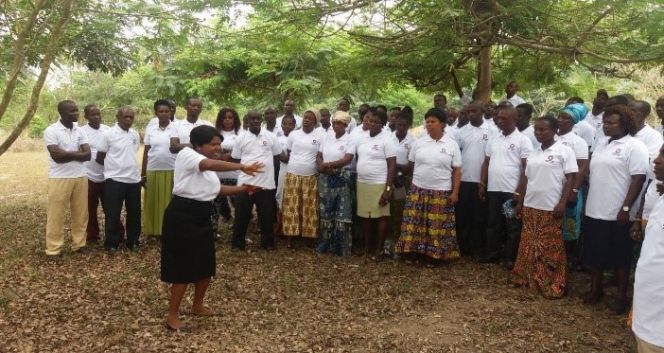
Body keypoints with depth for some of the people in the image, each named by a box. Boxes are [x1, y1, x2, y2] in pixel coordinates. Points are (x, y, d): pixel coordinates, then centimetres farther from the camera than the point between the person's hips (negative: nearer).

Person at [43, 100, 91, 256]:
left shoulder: (80, 131, 6)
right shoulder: (51, 131, -8)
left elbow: (87, 155, -4)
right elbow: (56, 156, -18)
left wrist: (67, 153, -14)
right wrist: (77, 153, -9)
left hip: (80, 177, 5)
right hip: (59, 178, -5)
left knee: (80, 213, 10)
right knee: (56, 215, 3)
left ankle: (79, 244, 22)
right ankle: (54, 249, 11)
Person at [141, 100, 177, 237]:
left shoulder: (176, 128, -1)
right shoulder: (150, 129, 6)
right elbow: (146, 152, 9)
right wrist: (142, 174, 7)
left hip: (172, 171, -2)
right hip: (153, 171, 3)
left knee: (169, 203, 1)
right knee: (152, 203, 6)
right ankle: (153, 230, 16)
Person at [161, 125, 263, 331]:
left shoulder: (208, 167, 17)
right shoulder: (186, 154, -13)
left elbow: (217, 189, 17)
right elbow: (210, 164, -32)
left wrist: (242, 188, 4)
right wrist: (242, 167, -34)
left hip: (202, 217, 9)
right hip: (182, 216, -9)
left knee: (206, 265, 15)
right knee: (184, 267, -4)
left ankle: (197, 306, 36)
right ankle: (172, 315, 10)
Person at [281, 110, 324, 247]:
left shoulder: (320, 137, 0)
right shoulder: (293, 134, 5)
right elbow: (287, 154, 12)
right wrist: (294, 166, 4)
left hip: (311, 177, -1)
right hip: (292, 176, 1)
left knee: (309, 209, 4)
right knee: (291, 207, 2)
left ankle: (308, 236, 13)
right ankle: (289, 237, 9)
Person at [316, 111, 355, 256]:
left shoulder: (350, 139, -6)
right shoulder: (326, 137, 8)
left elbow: (347, 159, -17)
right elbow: (318, 156, 8)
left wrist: (327, 165, -15)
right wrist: (321, 167, -13)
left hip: (341, 179, -4)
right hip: (325, 178, 5)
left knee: (341, 214, -3)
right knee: (325, 212, 9)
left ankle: (340, 247, 5)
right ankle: (325, 244, 20)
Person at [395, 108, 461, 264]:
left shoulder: (452, 145, -2)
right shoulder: (419, 142, 3)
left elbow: (457, 171, -2)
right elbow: (410, 164, 12)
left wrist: (455, 192, -7)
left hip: (441, 193, -2)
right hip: (418, 191, 2)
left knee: (438, 226, 3)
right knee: (415, 224, 3)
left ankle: (435, 254, 15)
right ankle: (413, 252, 14)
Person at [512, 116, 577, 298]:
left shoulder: (564, 151, -6)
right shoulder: (533, 153, 11)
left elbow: (570, 179, -9)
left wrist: (562, 203, -17)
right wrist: (520, 202, 15)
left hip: (551, 208, -6)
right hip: (530, 207, 6)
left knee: (551, 249, 1)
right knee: (529, 246, 12)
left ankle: (554, 286, 11)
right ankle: (528, 279, 25)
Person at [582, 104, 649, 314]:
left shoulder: (634, 146, -9)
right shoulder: (602, 146, 14)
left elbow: (638, 179, -15)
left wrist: (626, 208, -20)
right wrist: (588, 204, 16)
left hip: (617, 214, -7)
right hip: (594, 212, 7)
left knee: (620, 256, 4)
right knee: (595, 253, 13)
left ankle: (621, 296, 17)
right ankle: (595, 289, 27)